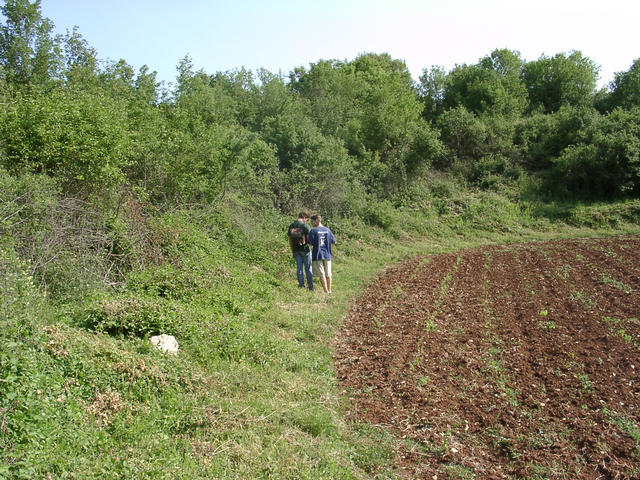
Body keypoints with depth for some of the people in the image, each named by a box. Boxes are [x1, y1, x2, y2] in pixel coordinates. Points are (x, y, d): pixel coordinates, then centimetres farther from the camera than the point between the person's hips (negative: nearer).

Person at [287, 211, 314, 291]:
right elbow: (308, 239, -15)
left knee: (299, 268, 11)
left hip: (296, 250, 4)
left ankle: (301, 285, 12)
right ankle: (310, 287, 10)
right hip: (305, 249, -4)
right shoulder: (305, 226, -12)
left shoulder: (291, 226, 4)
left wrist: (293, 252, 14)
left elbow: (290, 240, 7)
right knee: (308, 268, 6)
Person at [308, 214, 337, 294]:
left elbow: (310, 244, -13)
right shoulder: (327, 230, 4)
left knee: (321, 274, 2)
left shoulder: (313, 231, -10)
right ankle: (329, 291, 20)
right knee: (328, 274, 14)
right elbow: (334, 242, 7)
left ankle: (326, 291, 3)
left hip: (318, 255, -4)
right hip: (327, 255, 4)